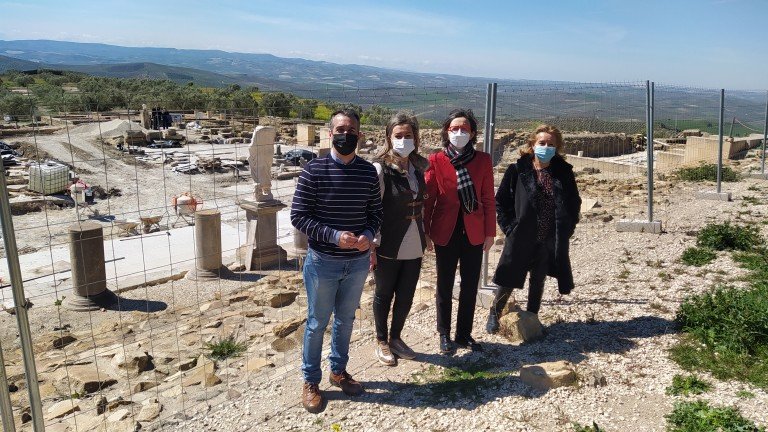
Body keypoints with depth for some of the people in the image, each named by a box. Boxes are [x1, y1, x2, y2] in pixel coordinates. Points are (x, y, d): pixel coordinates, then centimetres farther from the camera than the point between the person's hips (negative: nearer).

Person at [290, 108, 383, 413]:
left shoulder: (368, 172, -1)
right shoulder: (314, 170, -12)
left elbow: (376, 212, 8)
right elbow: (298, 217, -12)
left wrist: (369, 235, -13)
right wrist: (334, 236, -22)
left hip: (358, 262, 4)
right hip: (323, 262, -3)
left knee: (346, 319, 19)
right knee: (317, 322, 10)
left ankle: (338, 370, 40)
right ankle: (311, 381, 29)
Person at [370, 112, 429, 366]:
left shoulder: (419, 167, 5)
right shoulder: (381, 168, -13)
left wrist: (424, 235, 13)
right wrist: (372, 245, -16)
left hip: (414, 247, 5)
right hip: (388, 247, -5)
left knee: (406, 296, 15)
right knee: (384, 295, 12)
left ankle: (396, 338, 36)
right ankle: (381, 342, 31)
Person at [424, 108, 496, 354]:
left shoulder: (483, 160, 0)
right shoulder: (436, 160, -5)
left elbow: (488, 200, 3)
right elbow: (428, 199, -2)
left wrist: (490, 232, 2)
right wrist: (425, 232, -3)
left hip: (474, 233, 2)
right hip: (445, 232, -1)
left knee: (470, 286, 10)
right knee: (445, 286, 10)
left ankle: (464, 334, 26)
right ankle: (444, 335, 26)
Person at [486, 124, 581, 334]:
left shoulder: (564, 172, 2)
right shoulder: (517, 170, -6)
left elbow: (574, 203, 11)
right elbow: (500, 202, -1)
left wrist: (566, 229, 3)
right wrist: (510, 227, -7)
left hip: (550, 240, 2)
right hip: (521, 238, -2)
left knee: (538, 281, 14)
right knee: (509, 279, 4)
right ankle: (494, 314, 26)